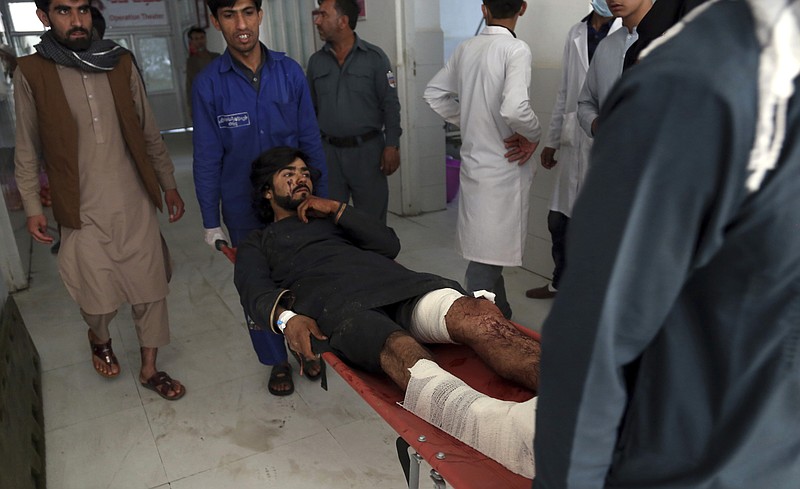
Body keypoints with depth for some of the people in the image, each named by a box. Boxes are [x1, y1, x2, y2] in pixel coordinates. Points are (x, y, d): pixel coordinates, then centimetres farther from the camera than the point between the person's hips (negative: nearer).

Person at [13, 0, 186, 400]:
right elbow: (27, 149, 3)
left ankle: (149, 368, 28)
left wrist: (169, 185, 11)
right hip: (84, 212, -2)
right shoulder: (31, 73, -3)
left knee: (151, 290, 7)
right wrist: (32, 208, 0)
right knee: (99, 299, 3)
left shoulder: (119, 63, 4)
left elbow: (148, 132, 9)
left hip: (136, 203, 2)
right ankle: (99, 338, 40)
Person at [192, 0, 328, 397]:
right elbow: (206, 158, -4)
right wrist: (211, 223, -2)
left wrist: (321, 199, 1)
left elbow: (311, 140, -1)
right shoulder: (208, 84, -8)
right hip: (243, 207, 0)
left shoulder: (289, 72, -6)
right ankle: (277, 360, 31)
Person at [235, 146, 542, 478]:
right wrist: (285, 318, -15)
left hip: (389, 278, 4)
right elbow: (255, 292, 7)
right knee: (399, 348, -40)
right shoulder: (256, 245, 30)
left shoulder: (330, 218, 38)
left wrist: (337, 209, 14)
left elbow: (389, 244, 22)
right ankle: (512, 431, -66)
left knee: (479, 315, -29)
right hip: (331, 300, -4)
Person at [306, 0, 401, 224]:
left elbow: (390, 105, -4)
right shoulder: (316, 61, 7)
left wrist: (392, 146, -11)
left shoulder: (374, 57, -4)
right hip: (328, 152, 3)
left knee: (372, 219, 6)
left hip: (367, 150, -3)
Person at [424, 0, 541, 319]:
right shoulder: (516, 49, -14)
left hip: (473, 160, 7)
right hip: (504, 166, -7)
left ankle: (501, 315, 37)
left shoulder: (465, 49, 5)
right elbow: (514, 108, -29)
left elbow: (434, 94, 14)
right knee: (487, 257, 0)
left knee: (488, 251, 19)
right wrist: (534, 134, -10)